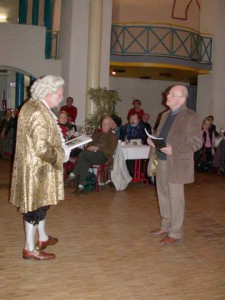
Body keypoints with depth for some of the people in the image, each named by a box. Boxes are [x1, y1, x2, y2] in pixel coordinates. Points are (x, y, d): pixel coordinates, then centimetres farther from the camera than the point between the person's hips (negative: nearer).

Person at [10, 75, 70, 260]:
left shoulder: (32, 105, 8)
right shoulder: (39, 112, -24)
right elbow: (42, 148, -29)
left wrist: (60, 147, 12)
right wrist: (61, 154, -14)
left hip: (34, 166, 10)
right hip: (37, 168, -10)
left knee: (41, 202, 21)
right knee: (36, 204, 2)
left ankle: (42, 238, 39)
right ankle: (30, 248, 17)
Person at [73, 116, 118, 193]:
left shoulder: (113, 136, 13)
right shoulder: (96, 133, 30)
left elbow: (110, 152, 0)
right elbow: (89, 143, 22)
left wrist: (98, 148, -13)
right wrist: (89, 147, -3)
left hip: (103, 156, -4)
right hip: (91, 154, 4)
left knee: (83, 154, -31)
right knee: (85, 161, -34)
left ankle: (75, 175, -25)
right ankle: (81, 185, -36)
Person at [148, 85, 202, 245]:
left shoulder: (190, 117, -11)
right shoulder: (166, 115, 13)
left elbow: (196, 142, -14)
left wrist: (173, 149, -24)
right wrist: (152, 140, 0)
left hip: (177, 165, -8)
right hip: (162, 162, 8)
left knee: (175, 199, 2)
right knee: (164, 197, 17)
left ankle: (175, 233, 15)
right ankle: (166, 226, 34)